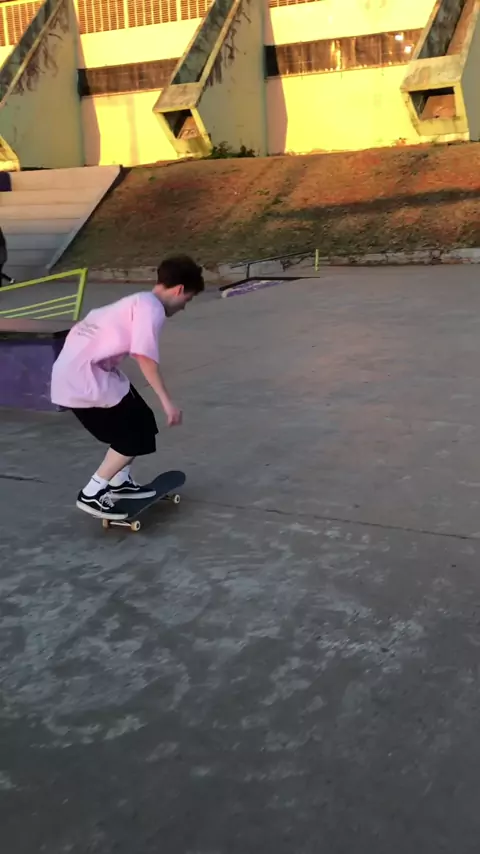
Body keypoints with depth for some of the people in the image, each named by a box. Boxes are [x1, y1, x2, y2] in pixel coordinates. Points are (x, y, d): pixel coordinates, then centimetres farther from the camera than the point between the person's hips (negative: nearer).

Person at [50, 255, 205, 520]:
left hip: (77, 371, 10)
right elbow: (144, 356, -21)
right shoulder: (151, 307, -11)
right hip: (83, 378, -9)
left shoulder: (139, 301, 18)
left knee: (138, 422, 19)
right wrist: (167, 401, -20)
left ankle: (119, 481, 31)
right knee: (135, 435, 0)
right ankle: (91, 495, 5)